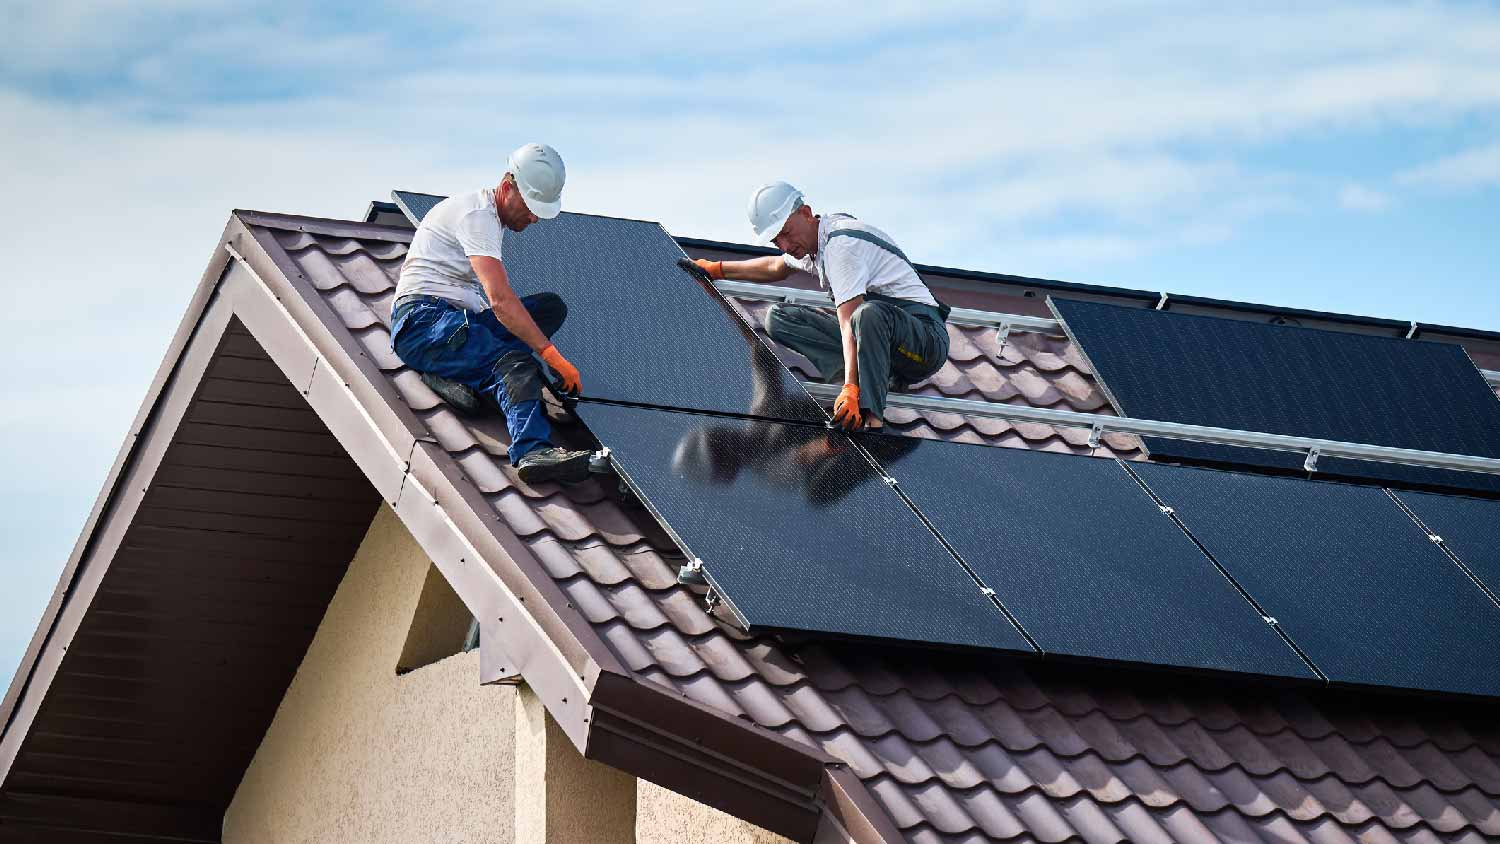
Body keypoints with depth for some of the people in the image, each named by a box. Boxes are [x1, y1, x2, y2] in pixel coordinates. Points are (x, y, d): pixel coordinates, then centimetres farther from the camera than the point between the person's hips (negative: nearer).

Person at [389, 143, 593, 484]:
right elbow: (500, 299, -24)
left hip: (460, 320, 10)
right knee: (516, 363, -31)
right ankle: (532, 450, -56)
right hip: (423, 319, -10)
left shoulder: (490, 215, 20)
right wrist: (552, 356, -26)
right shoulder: (477, 215, -12)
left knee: (551, 306, 1)